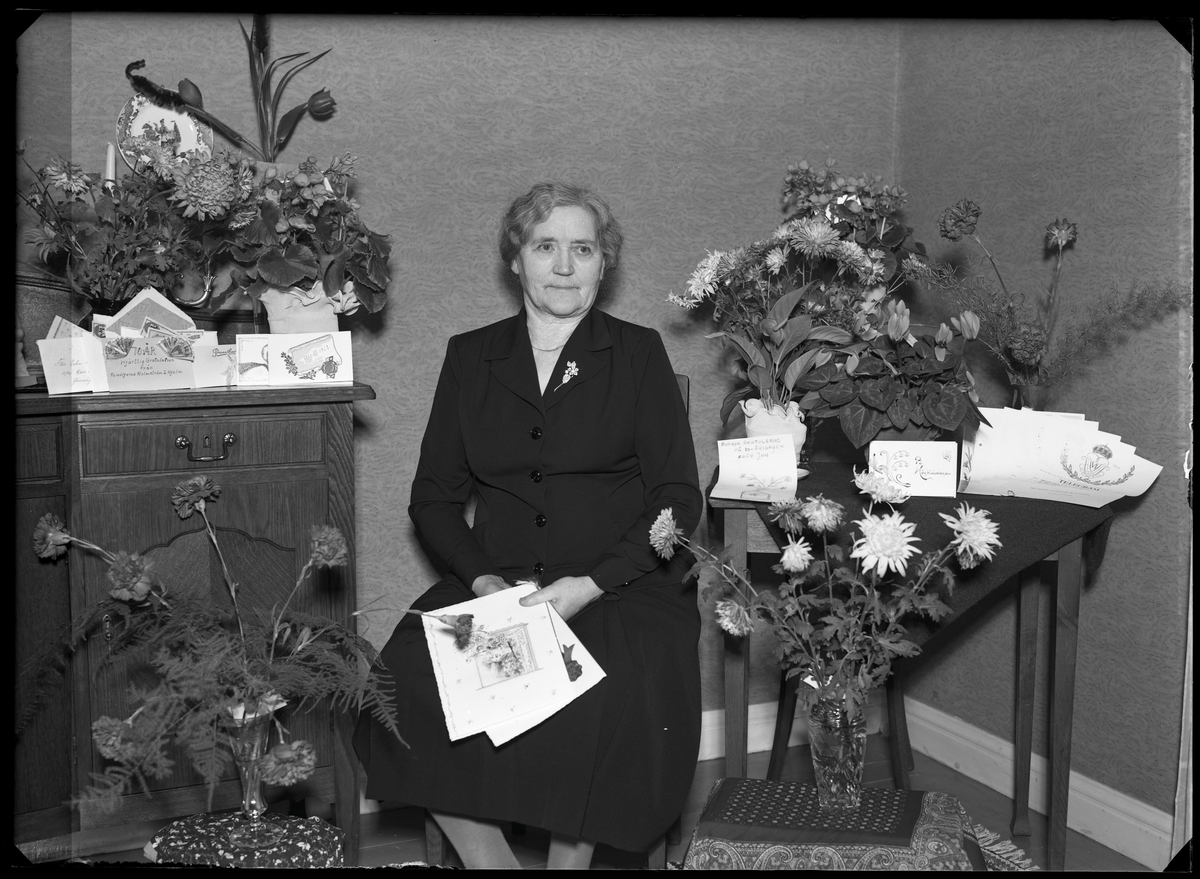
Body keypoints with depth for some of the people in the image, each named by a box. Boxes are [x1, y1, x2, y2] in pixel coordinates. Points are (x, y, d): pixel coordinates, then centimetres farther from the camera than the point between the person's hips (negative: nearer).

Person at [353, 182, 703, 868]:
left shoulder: (639, 354, 7)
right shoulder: (471, 357, 14)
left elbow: (679, 502, 1)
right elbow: (434, 498, 13)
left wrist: (589, 584, -12)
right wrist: (481, 578, -6)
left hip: (623, 588, -2)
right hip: (496, 584, 2)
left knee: (620, 698, -32)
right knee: (406, 679, -25)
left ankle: (571, 857, -7)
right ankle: (489, 858, -8)